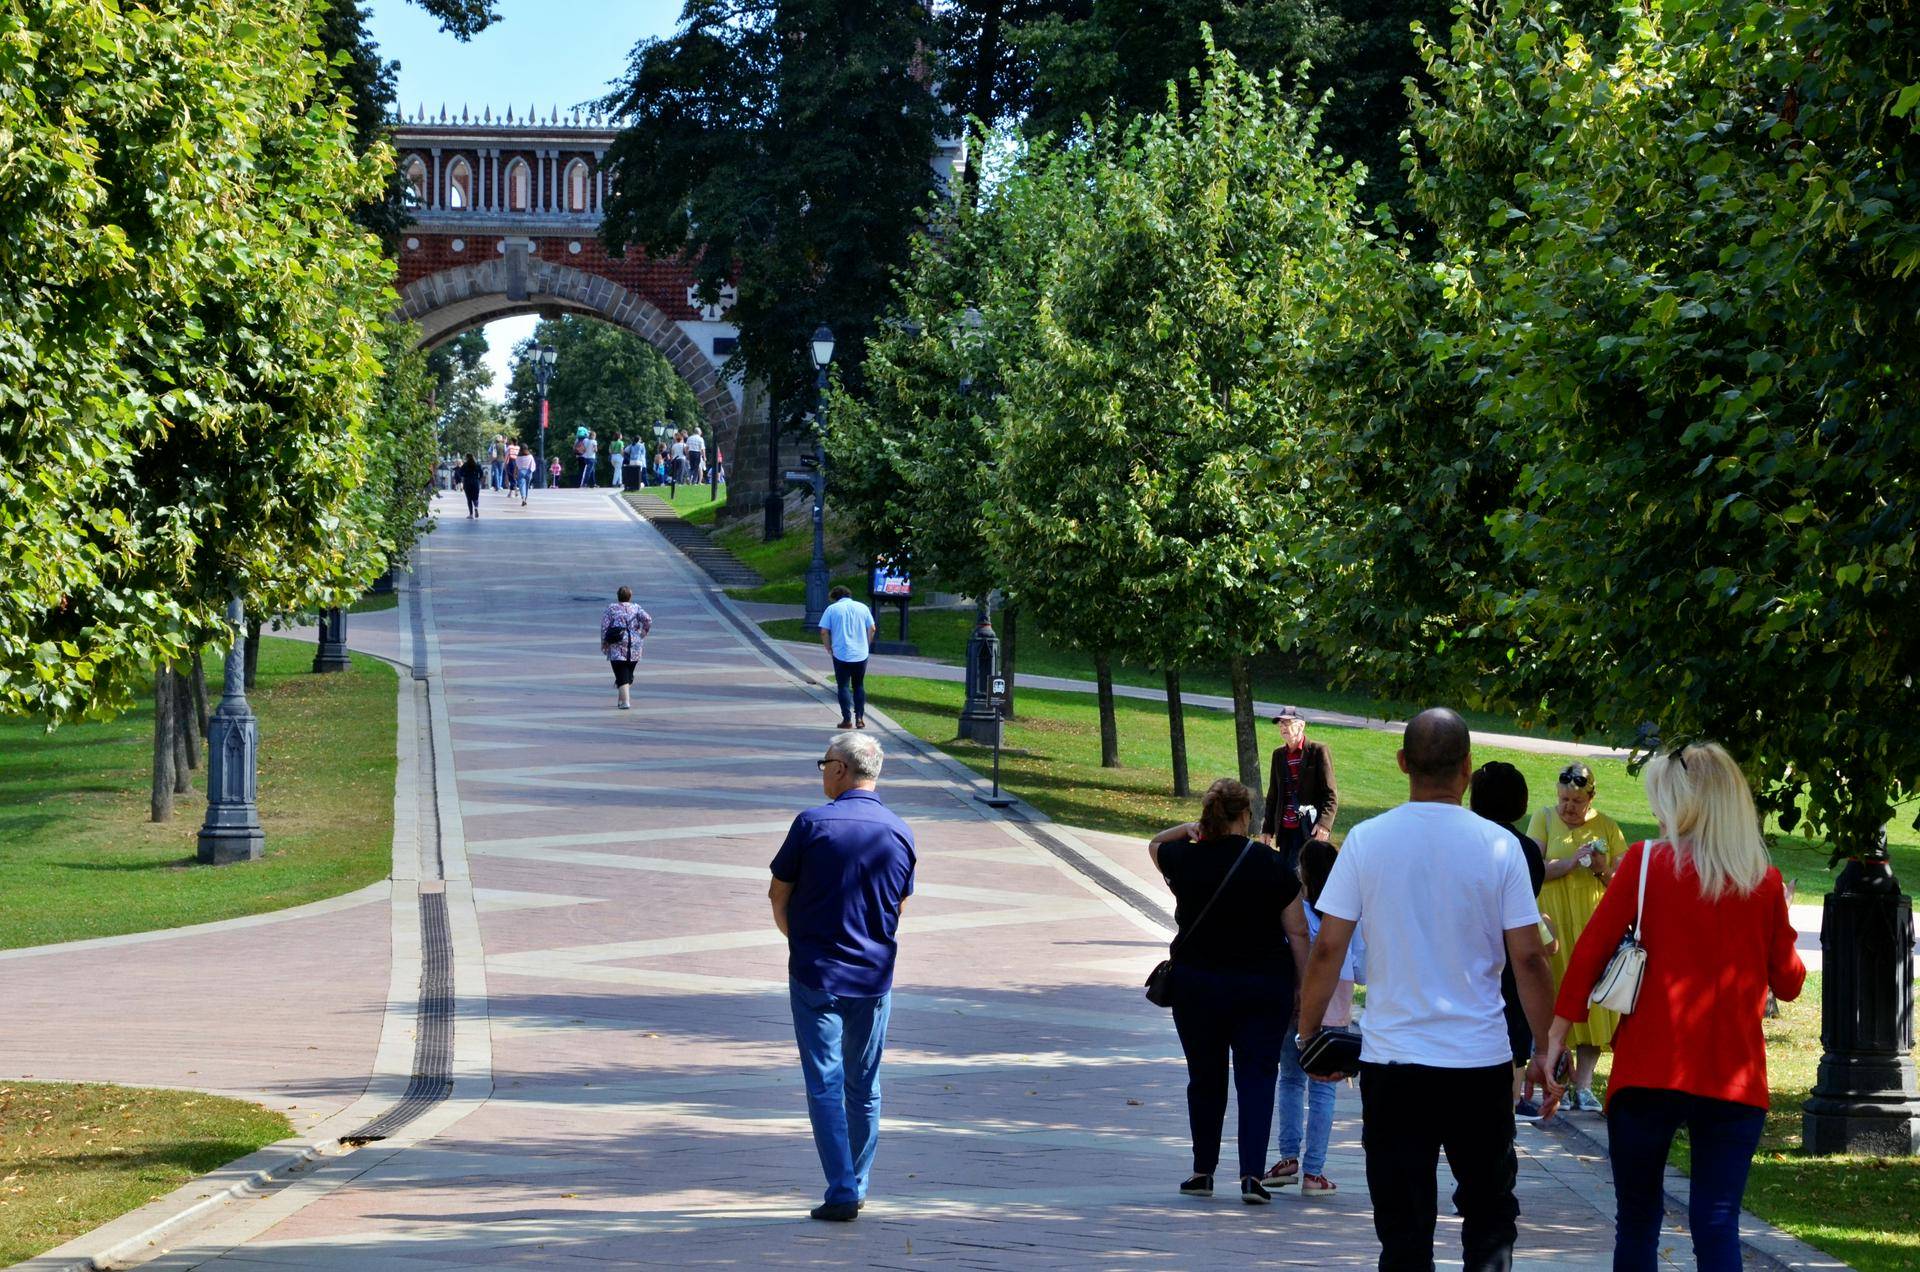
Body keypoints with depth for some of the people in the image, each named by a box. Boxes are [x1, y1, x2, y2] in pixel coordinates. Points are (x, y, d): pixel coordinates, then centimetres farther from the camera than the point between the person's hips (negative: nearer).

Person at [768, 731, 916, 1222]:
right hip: (874, 977, 4)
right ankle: (857, 1185, 24)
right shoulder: (899, 833, 2)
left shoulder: (813, 824, -11)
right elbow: (899, 906, 12)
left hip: (816, 975, -4)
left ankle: (842, 1192, -10)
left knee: (825, 1084, -2)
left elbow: (779, 896, -2)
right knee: (864, 1086, 15)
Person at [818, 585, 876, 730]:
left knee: (843, 687, 5)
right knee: (859, 686, 14)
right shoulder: (863, 608, 6)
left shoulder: (832, 609, -2)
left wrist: (829, 649, 7)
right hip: (861, 654, 3)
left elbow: (824, 632, -5)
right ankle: (859, 718, 9)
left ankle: (847, 719, 1)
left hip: (841, 654, -3)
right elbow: (872, 629, 5)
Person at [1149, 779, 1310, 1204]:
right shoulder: (1271, 865, -7)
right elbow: (1297, 933, -5)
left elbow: (1154, 844, 22)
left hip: (1196, 984, 2)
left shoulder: (1184, 859, -2)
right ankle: (1252, 1174, -10)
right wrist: (1303, 986, 3)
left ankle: (1203, 1172, 22)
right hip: (1262, 986, -2)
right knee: (1256, 1078, 1)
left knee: (1205, 1079, 14)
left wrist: (1186, 829, 6)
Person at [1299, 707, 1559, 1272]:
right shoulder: (1498, 846, -4)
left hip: (1392, 1060, 0)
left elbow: (1327, 949, -3)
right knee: (1489, 1211, 14)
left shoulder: (1366, 840, -3)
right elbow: (1528, 958, -3)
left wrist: (1309, 1031, 11)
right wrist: (1545, 1053, 7)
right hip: (1480, 1060, 0)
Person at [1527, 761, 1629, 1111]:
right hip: (1553, 921, -1)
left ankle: (1583, 1086, -4)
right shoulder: (1543, 819, 5)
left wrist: (1603, 870, -10)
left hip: (1593, 923, 1)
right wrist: (1570, 864, -19)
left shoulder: (1606, 826, 10)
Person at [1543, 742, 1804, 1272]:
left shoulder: (1646, 862, -3)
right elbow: (1788, 983, 11)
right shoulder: (1765, 881, 3)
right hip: (1735, 1078, 1)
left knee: (1637, 1221, 11)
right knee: (1718, 1228, 0)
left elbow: (1590, 951, -6)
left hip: (1649, 1071, -1)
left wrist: (1555, 1039, -1)